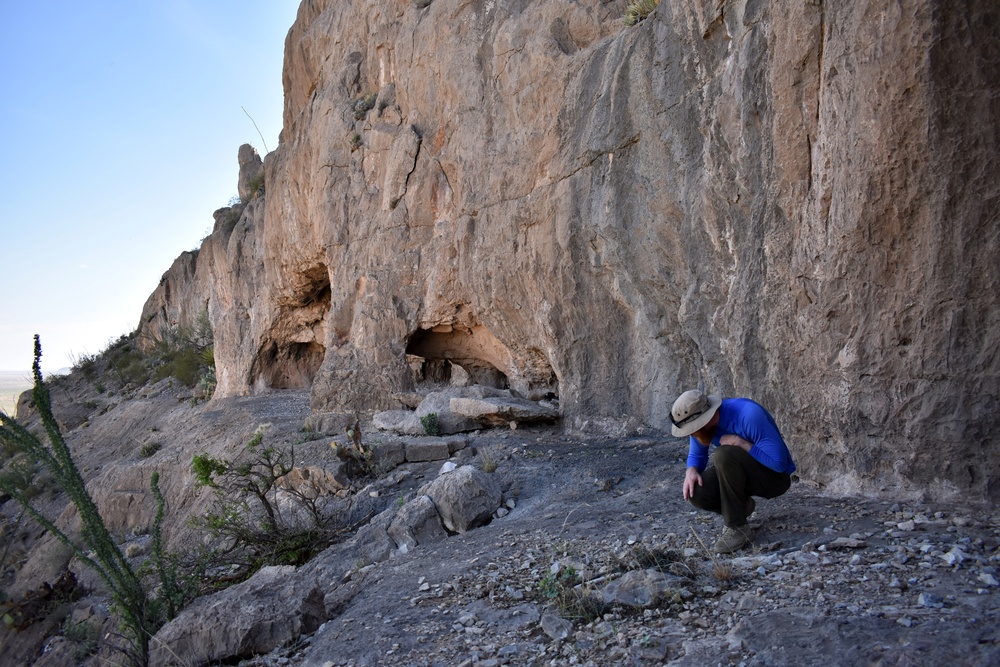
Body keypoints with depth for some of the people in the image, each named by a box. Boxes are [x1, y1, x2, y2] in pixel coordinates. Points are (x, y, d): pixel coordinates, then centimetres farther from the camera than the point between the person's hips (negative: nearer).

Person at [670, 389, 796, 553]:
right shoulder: (699, 421, -12)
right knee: (696, 492, -20)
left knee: (724, 454, -35)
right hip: (742, 473, 6)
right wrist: (691, 471, -20)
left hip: (775, 475, -6)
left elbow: (778, 462, -29)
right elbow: (696, 455, 2)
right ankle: (740, 506, 10)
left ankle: (738, 528, -21)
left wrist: (738, 441, -30)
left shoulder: (749, 415, -31)